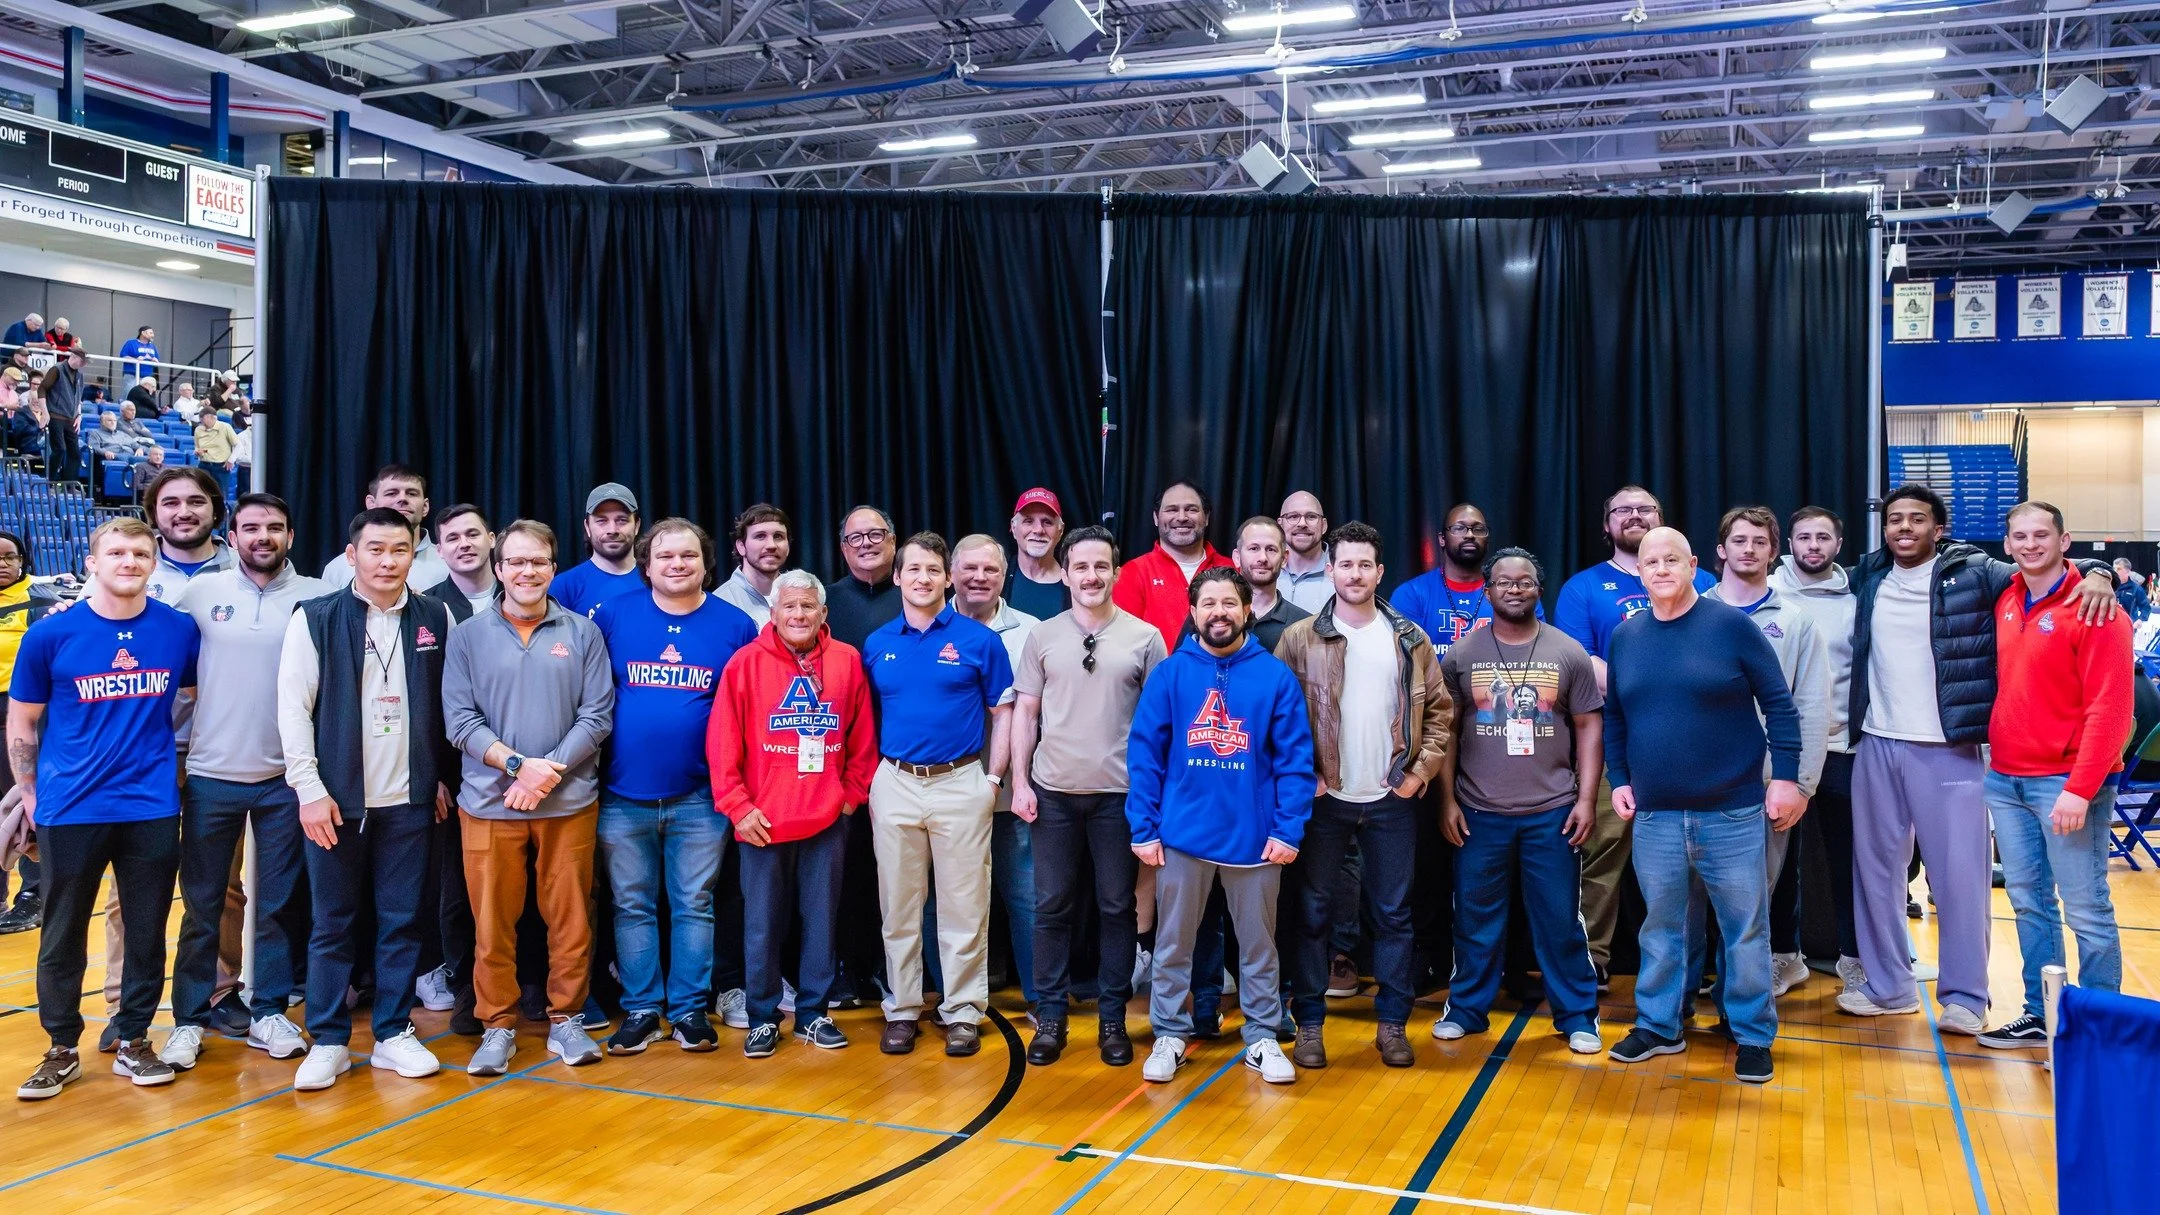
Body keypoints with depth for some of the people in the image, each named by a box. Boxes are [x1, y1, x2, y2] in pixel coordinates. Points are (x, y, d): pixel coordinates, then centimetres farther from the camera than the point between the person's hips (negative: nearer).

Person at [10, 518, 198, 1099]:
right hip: (71, 810, -1)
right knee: (63, 936, 8)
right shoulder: (50, 635, -4)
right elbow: (21, 724, 5)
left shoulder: (179, 630, -1)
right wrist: (32, 798, 5)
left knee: (147, 933, 8)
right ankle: (62, 1049, 23)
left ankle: (133, 1041, 23)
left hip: (152, 808, 1)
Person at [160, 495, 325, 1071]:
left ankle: (268, 1013, 19)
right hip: (210, 774, 0)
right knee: (202, 904, 7)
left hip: (286, 776, 0)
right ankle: (189, 1018, 18)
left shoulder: (316, 597, 0)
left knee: (279, 904, 8)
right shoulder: (200, 591, 2)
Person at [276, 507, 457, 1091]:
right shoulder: (316, 618, -3)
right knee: (332, 922, 6)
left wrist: (444, 776, 7)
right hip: (336, 798, -2)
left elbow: (450, 703, 9)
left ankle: (394, 1034, 18)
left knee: (402, 921, 7)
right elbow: (293, 705, -5)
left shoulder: (435, 618, 4)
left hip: (409, 799, 2)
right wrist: (309, 788, -10)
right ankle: (328, 1041, 16)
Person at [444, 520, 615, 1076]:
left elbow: (596, 716, -1)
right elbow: (460, 720, -1)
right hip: (489, 802, 0)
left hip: (569, 802, 0)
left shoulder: (582, 633, 4)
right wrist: (518, 764, -14)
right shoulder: (468, 636, 5)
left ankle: (566, 1019, 19)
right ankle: (497, 1025, 18)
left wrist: (549, 773, -12)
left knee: (570, 917, 5)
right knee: (492, 921, 5)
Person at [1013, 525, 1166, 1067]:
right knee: (1052, 906, 7)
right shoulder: (1043, 636, 3)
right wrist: (1019, 782, 1)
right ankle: (1050, 1016, 18)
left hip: (1119, 793, -1)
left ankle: (1112, 1017, 19)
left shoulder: (1144, 637, 0)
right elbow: (1025, 713, 6)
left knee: (1117, 907, 7)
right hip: (1053, 792, 1)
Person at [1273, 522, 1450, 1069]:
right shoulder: (1300, 639, -3)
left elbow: (1439, 709, 7)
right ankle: (1309, 1024, 15)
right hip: (1322, 799, -2)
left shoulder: (1410, 639, 4)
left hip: (1391, 799, 2)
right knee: (1313, 911, 5)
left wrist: (1422, 770, -3)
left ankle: (1393, 1023, 20)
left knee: (1393, 913, 8)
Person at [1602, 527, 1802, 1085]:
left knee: (1746, 929, 6)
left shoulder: (1731, 625, -5)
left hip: (1734, 811, -3)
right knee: (1661, 927, 13)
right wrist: (1619, 779, 7)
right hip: (1655, 815, 3)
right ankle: (1657, 1026, 26)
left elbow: (1778, 703, -4)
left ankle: (1753, 1036, 20)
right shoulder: (1624, 636, 6)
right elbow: (1613, 716, 14)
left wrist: (1786, 776, -8)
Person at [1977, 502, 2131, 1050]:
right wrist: (1996, 758, 8)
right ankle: (2037, 1015, 22)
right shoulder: (2005, 603, 9)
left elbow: (2110, 709, -15)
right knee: (2029, 903, 13)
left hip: (2066, 783, -6)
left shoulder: (2093, 610, -11)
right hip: (2005, 779, 6)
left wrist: (2079, 788, -19)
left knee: (2086, 911, 0)